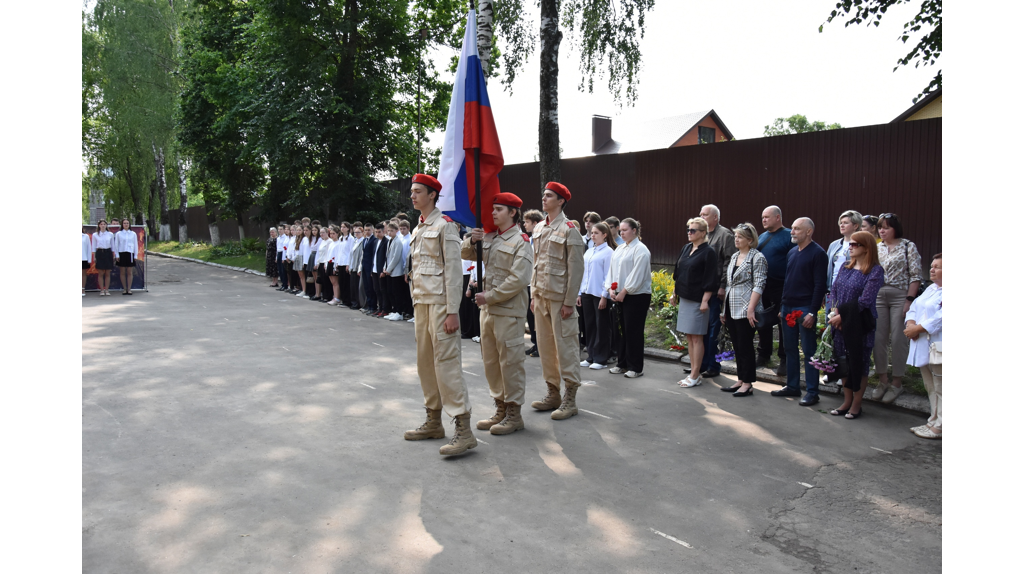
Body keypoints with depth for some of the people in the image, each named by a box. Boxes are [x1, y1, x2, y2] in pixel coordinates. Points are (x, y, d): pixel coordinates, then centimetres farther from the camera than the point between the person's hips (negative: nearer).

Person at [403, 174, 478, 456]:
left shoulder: (445, 225, -8)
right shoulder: (418, 229, 18)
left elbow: (453, 270, -14)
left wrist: (452, 312, -18)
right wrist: (416, 304, 17)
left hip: (441, 303, -9)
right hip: (421, 302, 9)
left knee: (446, 361, -11)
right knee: (425, 362, 12)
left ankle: (464, 429, -9)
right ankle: (433, 422, 24)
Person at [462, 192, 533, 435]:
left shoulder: (521, 242, -10)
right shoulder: (489, 238, 11)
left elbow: (518, 279, -19)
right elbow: (465, 254, 20)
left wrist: (490, 296, -17)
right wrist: (471, 240, -1)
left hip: (509, 311, -8)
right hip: (487, 309, 8)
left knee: (510, 361, 0)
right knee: (490, 361, 14)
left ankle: (514, 414, 11)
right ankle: (500, 409, 27)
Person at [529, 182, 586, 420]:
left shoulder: (569, 230, -9)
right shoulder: (538, 229, 12)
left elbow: (576, 268, -12)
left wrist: (569, 302, -15)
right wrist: (533, 294, 13)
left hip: (560, 297, -7)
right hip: (541, 296, 7)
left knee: (565, 345, -2)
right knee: (545, 345, 11)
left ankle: (570, 400, 6)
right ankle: (553, 393, 23)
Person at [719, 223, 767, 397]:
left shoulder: (757, 258, -7)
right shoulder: (734, 256, 15)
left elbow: (759, 285, -14)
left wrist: (751, 309, -20)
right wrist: (724, 308, 17)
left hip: (745, 310, -8)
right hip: (731, 309, 8)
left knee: (745, 346, -2)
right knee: (737, 346, 12)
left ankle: (748, 384, 6)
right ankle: (741, 381, 20)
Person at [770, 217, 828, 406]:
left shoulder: (817, 253, -9)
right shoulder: (791, 253, 14)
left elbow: (819, 285, -13)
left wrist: (812, 312, -17)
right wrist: (782, 305, 14)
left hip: (805, 309, -7)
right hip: (788, 308, 7)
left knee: (809, 351, -1)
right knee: (790, 349, 12)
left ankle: (812, 392, 5)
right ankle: (792, 386, 21)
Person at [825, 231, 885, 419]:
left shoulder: (875, 270, -10)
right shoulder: (846, 266, 10)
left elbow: (865, 300, -16)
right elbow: (833, 290, 10)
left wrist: (841, 314, -14)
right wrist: (833, 311, -6)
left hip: (860, 324, -6)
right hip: (840, 323, 6)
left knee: (859, 363, 3)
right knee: (844, 361, 11)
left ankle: (856, 405, 15)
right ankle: (847, 401, 23)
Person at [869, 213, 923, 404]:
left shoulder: (908, 247, 0)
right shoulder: (876, 248, 11)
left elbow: (915, 276, -4)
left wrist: (909, 300, -12)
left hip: (900, 297, -4)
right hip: (878, 297, 4)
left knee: (898, 339, -2)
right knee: (878, 338, 3)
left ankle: (897, 383, 9)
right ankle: (882, 381, 14)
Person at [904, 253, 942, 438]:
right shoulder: (930, 289, 18)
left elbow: (940, 318, -22)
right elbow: (914, 307, 16)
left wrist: (917, 328, -18)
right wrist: (910, 323, -3)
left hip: (938, 348, -9)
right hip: (923, 347, 9)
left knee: (939, 388, -3)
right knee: (931, 387, 16)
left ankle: (939, 427, 4)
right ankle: (934, 421, 26)